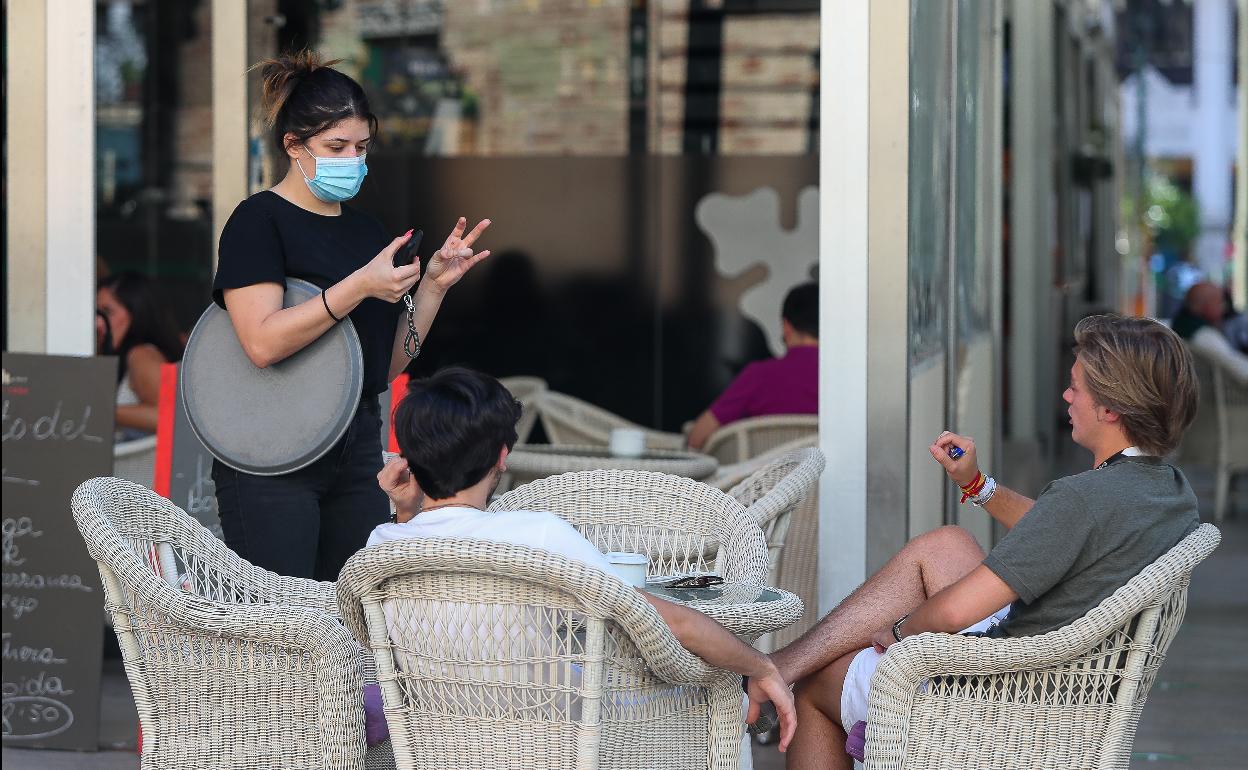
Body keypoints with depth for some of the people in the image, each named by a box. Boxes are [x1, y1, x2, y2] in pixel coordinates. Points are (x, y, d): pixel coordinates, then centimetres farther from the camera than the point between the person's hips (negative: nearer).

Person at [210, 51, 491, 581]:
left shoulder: (366, 231, 14)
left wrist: (433, 284, 2)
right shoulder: (259, 220, -6)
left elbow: (390, 363, 14)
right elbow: (263, 342, -20)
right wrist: (360, 286, -23)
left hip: (358, 448, 7)